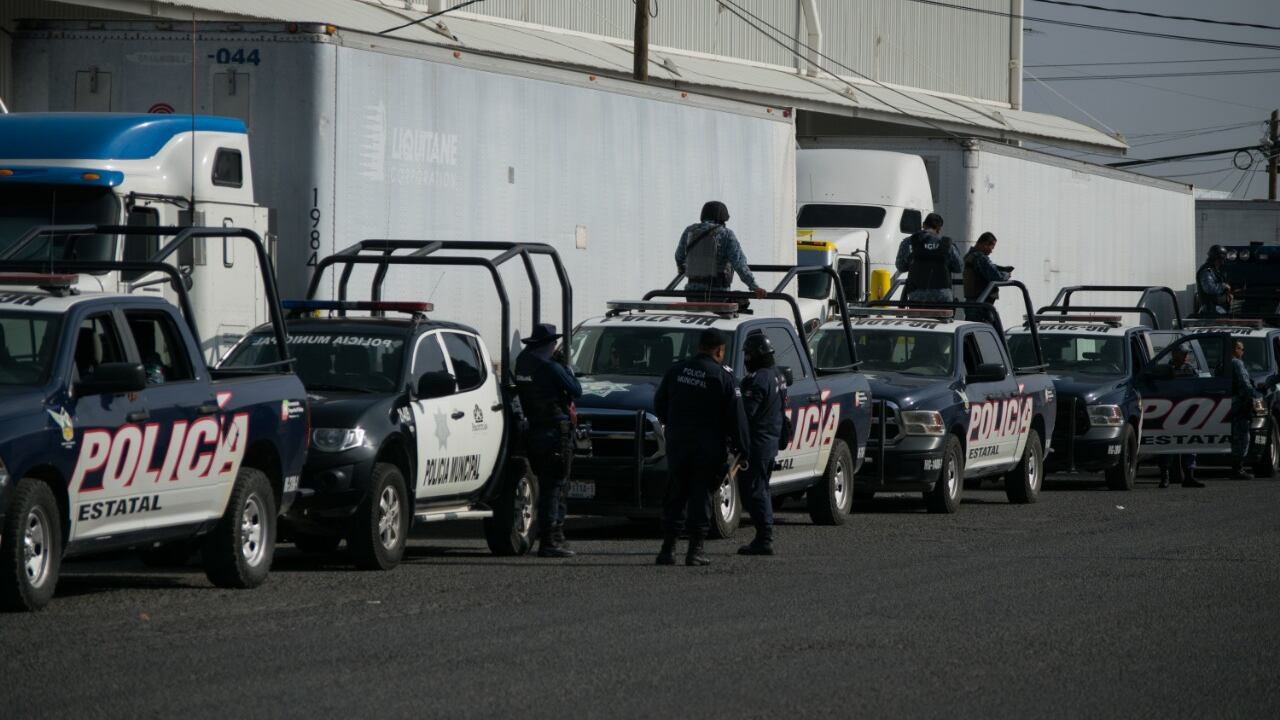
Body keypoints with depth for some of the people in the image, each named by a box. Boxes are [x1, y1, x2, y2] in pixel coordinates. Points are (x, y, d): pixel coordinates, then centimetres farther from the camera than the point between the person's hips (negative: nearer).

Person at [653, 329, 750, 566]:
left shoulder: (676, 370, 6)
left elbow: (659, 406, 13)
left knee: (675, 496, 10)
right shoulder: (723, 377, -7)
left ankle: (668, 549, 6)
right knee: (700, 497, 1)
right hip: (708, 446, -3)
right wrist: (742, 448, -2)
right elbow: (736, 417, -8)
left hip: (677, 443, 3)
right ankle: (695, 551, -1)